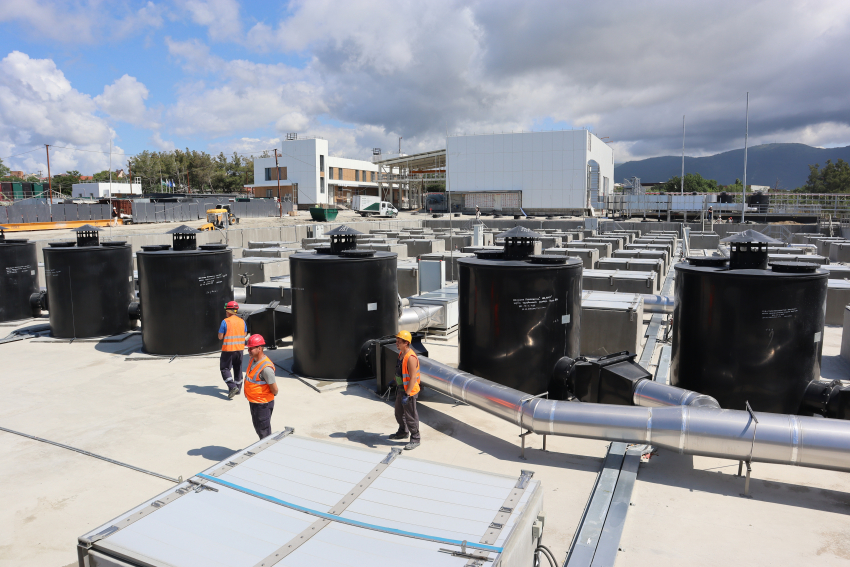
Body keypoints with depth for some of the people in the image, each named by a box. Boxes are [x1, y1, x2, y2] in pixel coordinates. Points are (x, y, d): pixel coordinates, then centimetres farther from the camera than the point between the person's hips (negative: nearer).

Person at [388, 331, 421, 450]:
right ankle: (403, 432, 44)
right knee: (399, 413, 24)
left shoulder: (411, 357, -26)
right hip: (400, 389, 10)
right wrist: (397, 385, 25)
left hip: (409, 391, -10)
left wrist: (407, 394, -28)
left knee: (410, 416, 2)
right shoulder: (401, 354, 5)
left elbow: (413, 378, -27)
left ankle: (415, 439, 17)